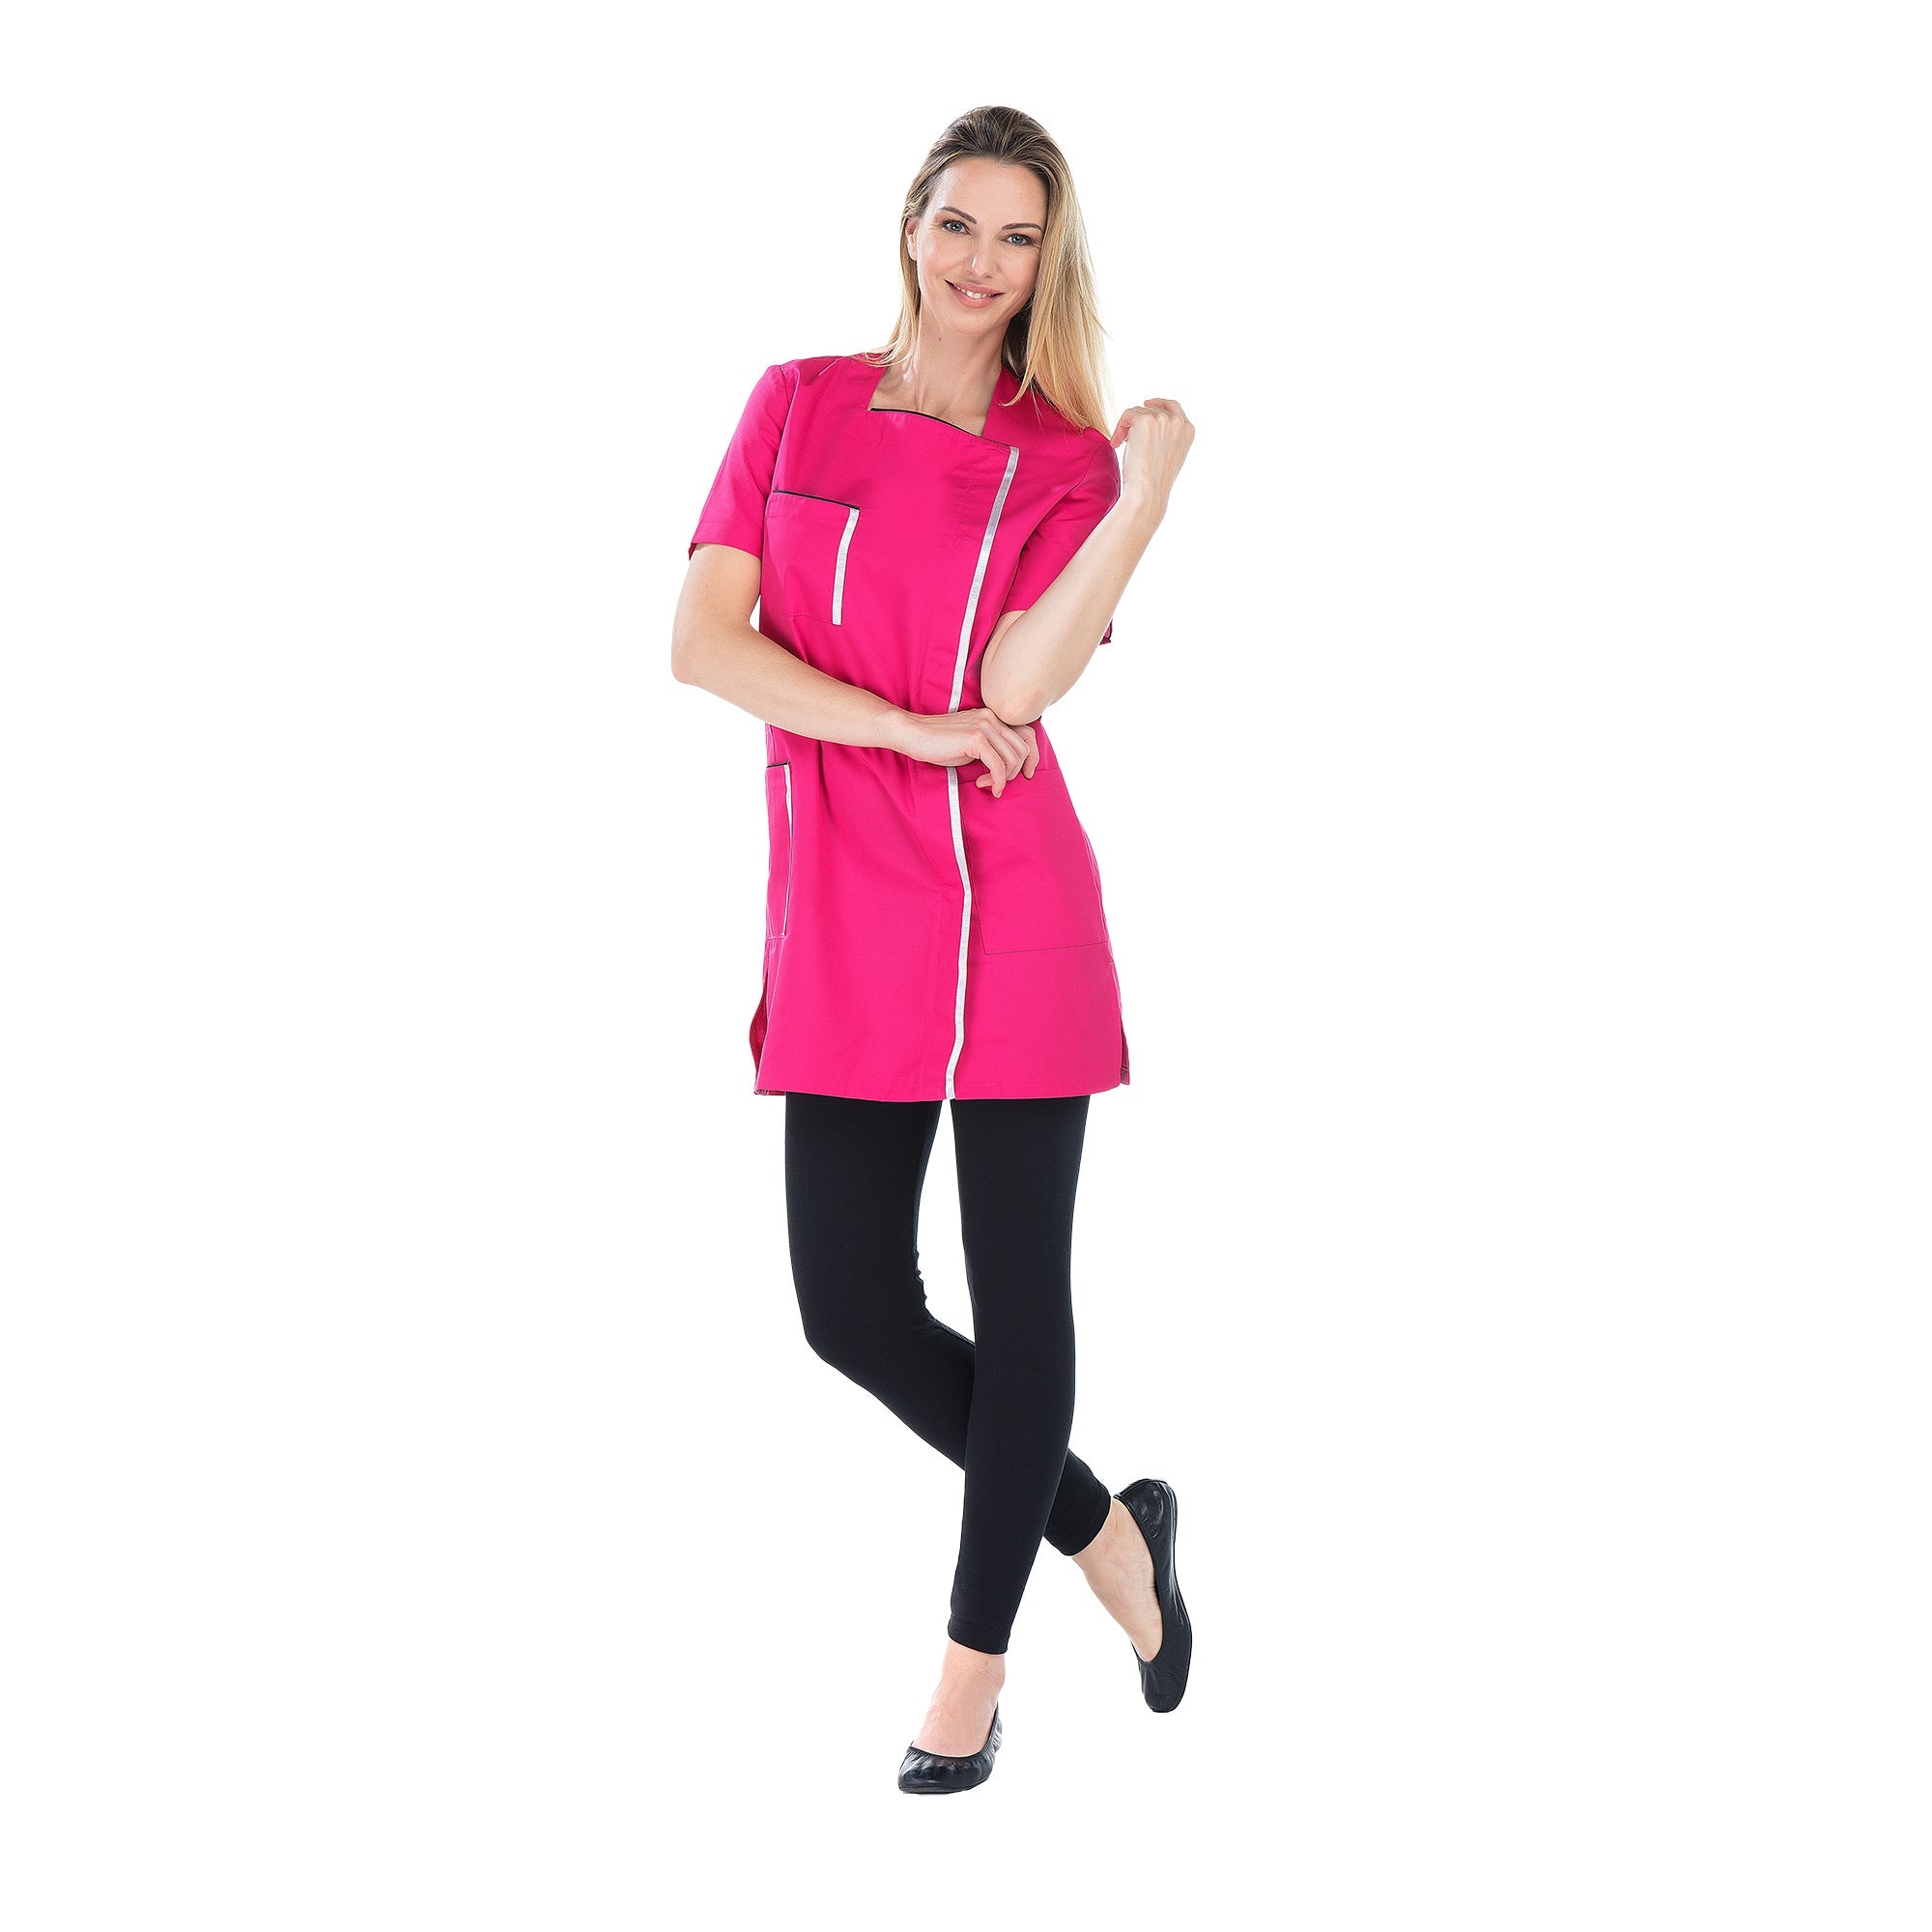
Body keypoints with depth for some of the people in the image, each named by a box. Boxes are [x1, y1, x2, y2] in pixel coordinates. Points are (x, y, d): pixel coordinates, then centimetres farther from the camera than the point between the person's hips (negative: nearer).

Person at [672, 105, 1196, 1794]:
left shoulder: (1066, 462, 3)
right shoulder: (797, 406, 8)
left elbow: (1020, 681, -13)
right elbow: (701, 642, -3)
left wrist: (1149, 496, -20)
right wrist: (909, 729, -12)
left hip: (1012, 924, -2)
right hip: (839, 932, 2)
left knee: (1017, 1298, 4)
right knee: (855, 1314, 3)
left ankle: (975, 1668, 21)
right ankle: (1107, 1531, 27)